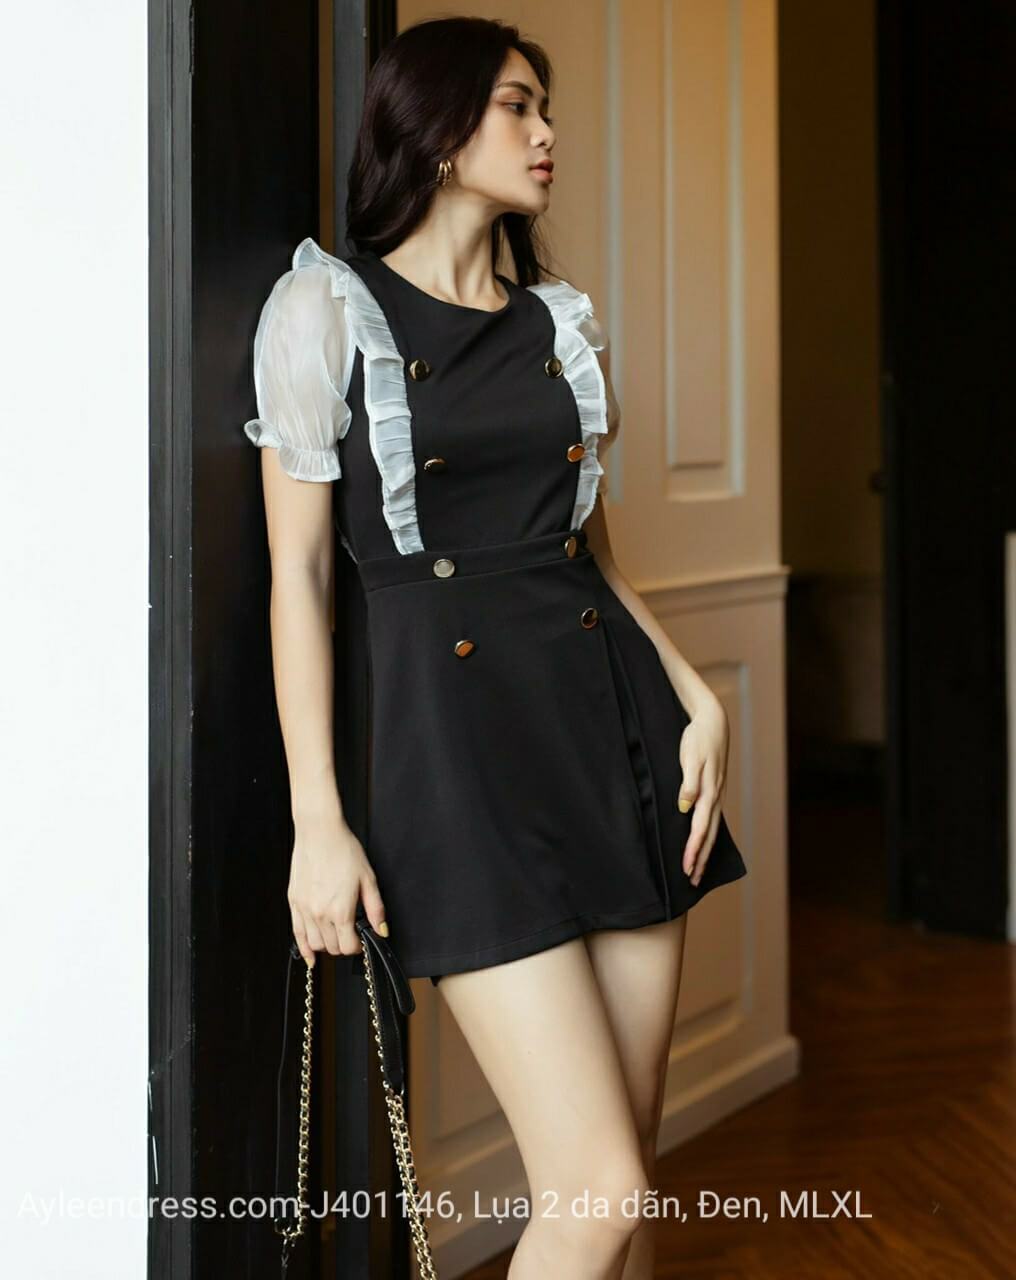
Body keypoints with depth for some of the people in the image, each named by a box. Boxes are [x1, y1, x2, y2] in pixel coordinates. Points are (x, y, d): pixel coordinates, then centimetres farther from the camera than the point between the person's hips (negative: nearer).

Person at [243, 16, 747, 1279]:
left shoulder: (560, 322, 14)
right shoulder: (327, 308, -1)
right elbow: (299, 574, -3)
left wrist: (696, 695, 3)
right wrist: (316, 820, -9)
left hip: (613, 717, 6)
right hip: (457, 736, -6)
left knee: (628, 1165, 7)